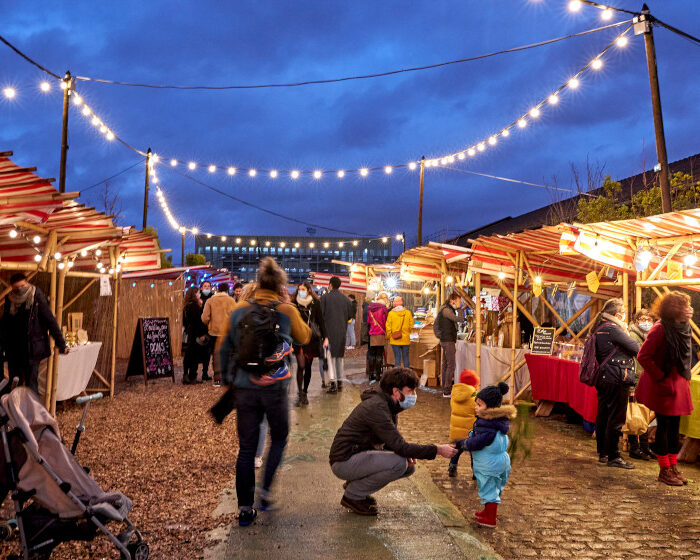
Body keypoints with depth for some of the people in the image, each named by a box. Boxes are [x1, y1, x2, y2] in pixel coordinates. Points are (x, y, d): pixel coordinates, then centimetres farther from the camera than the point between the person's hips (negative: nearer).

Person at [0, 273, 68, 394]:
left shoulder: (37, 297, -9)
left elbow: (50, 321, -9)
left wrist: (61, 344, -10)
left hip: (32, 349, -4)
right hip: (13, 350, 4)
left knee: (31, 384, -1)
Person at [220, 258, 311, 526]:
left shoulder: (239, 311, 2)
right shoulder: (287, 311, -6)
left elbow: (224, 348, 8)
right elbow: (304, 337, 12)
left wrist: (228, 378, 20)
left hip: (244, 389, 2)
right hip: (274, 388, -2)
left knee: (246, 448, 10)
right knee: (279, 438, 22)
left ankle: (245, 508, 13)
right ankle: (265, 490, 12)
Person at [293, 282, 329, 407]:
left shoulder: (315, 303, 1)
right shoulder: (295, 303, 0)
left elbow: (321, 321, 4)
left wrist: (325, 337, -2)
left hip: (312, 338, 1)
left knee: (308, 366, 8)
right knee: (301, 365, -11)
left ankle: (305, 392, 19)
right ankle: (300, 394, -5)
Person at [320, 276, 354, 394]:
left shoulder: (325, 297, -5)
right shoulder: (345, 299, 7)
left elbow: (321, 314, -9)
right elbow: (350, 315, 11)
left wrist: (322, 326, 7)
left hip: (329, 330, -4)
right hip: (342, 331, 4)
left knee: (330, 356, -3)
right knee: (339, 356, 15)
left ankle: (333, 382, -12)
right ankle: (340, 382, 19)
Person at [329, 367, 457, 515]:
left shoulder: (387, 404, 7)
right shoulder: (376, 407, -24)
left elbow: (393, 441, 15)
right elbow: (399, 446, -28)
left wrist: (407, 454, -7)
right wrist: (437, 450, -25)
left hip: (359, 455, 10)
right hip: (344, 462, -10)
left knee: (409, 466, 5)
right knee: (399, 463, -25)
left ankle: (355, 483, 12)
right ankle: (353, 496, -8)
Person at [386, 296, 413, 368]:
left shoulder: (391, 313, -7)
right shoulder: (408, 312, -3)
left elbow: (388, 327, -4)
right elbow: (411, 325, 4)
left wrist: (388, 337, 9)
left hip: (395, 340, -1)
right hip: (405, 340, 1)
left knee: (397, 358, 4)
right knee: (406, 358, 10)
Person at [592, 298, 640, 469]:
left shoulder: (599, 329, 14)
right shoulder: (612, 328, -16)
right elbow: (635, 348, -13)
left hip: (603, 378, 10)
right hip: (617, 379, -10)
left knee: (603, 416, 14)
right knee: (616, 418, -4)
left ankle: (602, 453, 24)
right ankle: (612, 456, 2)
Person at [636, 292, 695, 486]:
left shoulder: (683, 327, 7)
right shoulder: (660, 329, -19)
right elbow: (643, 356, -22)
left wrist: (685, 377, 10)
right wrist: (660, 377, -17)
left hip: (679, 385, 8)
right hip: (663, 387, -8)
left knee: (674, 426, 13)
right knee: (664, 426, 1)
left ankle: (673, 468, 23)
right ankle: (664, 471, 12)